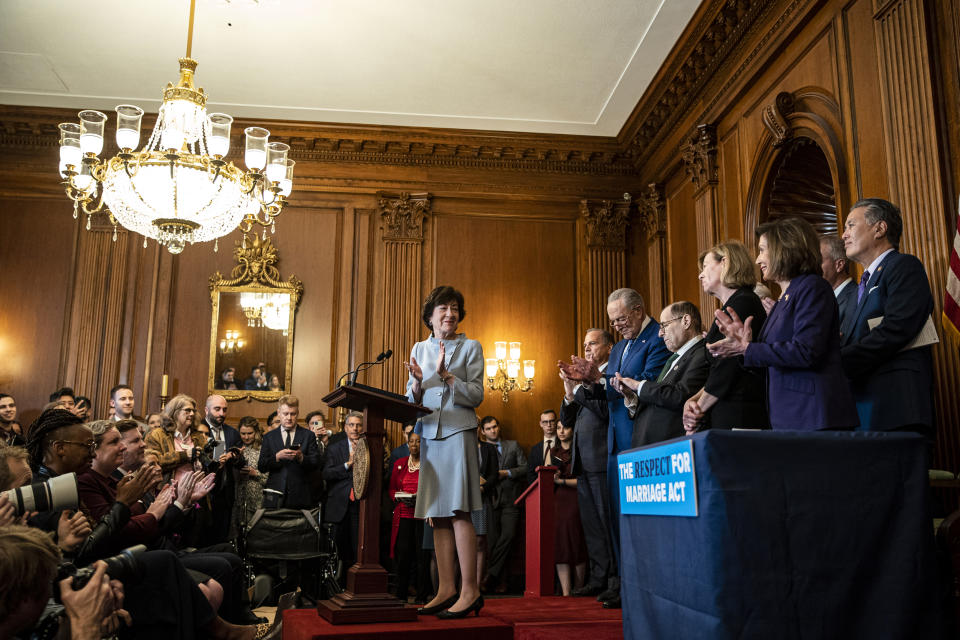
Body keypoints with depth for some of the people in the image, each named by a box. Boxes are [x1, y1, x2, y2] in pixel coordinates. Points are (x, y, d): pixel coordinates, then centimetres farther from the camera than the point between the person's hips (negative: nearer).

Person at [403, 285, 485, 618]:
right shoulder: (419, 349, 15)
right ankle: (447, 589, 11)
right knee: (438, 516, 5)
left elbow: (476, 395, -4)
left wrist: (446, 375, -15)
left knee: (458, 512, -10)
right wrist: (417, 381, -7)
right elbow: (411, 401, 14)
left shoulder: (470, 348, 4)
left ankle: (470, 591, -6)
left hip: (458, 432, -5)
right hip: (429, 435, 5)